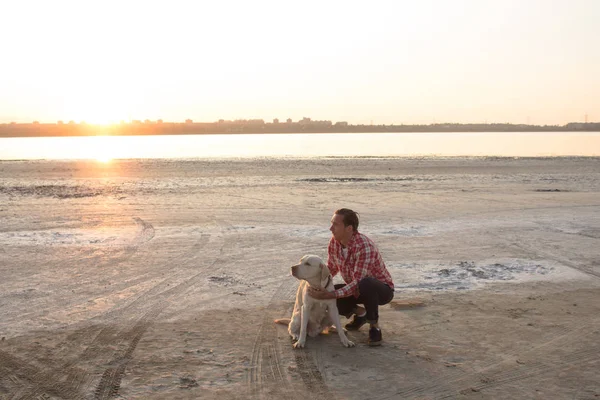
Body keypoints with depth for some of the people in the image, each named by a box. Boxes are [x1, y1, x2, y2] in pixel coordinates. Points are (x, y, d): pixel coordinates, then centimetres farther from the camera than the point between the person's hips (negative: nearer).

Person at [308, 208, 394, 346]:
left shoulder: (364, 246, -33)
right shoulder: (334, 242, -10)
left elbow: (358, 282, -36)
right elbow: (331, 268, 6)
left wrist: (330, 295, -41)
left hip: (381, 289, -7)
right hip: (357, 289, 7)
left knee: (365, 284, -41)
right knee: (326, 297, -15)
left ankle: (375, 327, -16)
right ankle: (360, 313, 11)